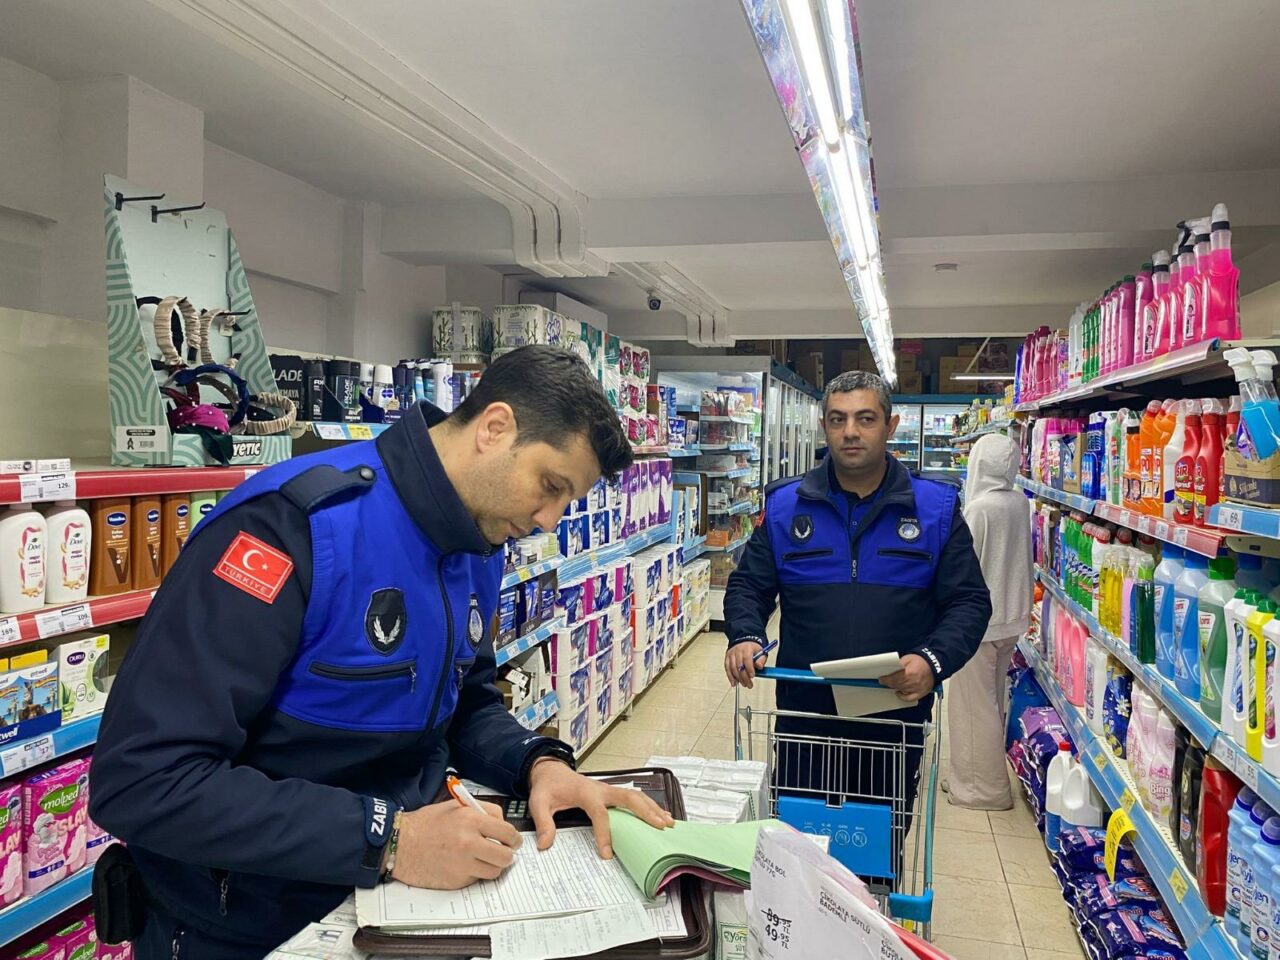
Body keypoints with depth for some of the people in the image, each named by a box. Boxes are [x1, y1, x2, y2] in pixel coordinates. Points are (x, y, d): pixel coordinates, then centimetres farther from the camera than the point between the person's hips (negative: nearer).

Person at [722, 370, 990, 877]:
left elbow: (968, 601, -1)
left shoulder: (936, 507, -1)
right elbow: (749, 586, 7)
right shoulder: (785, 505, 2)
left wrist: (933, 660, -20)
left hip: (896, 712, 0)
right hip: (804, 710, 1)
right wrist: (745, 637, -14)